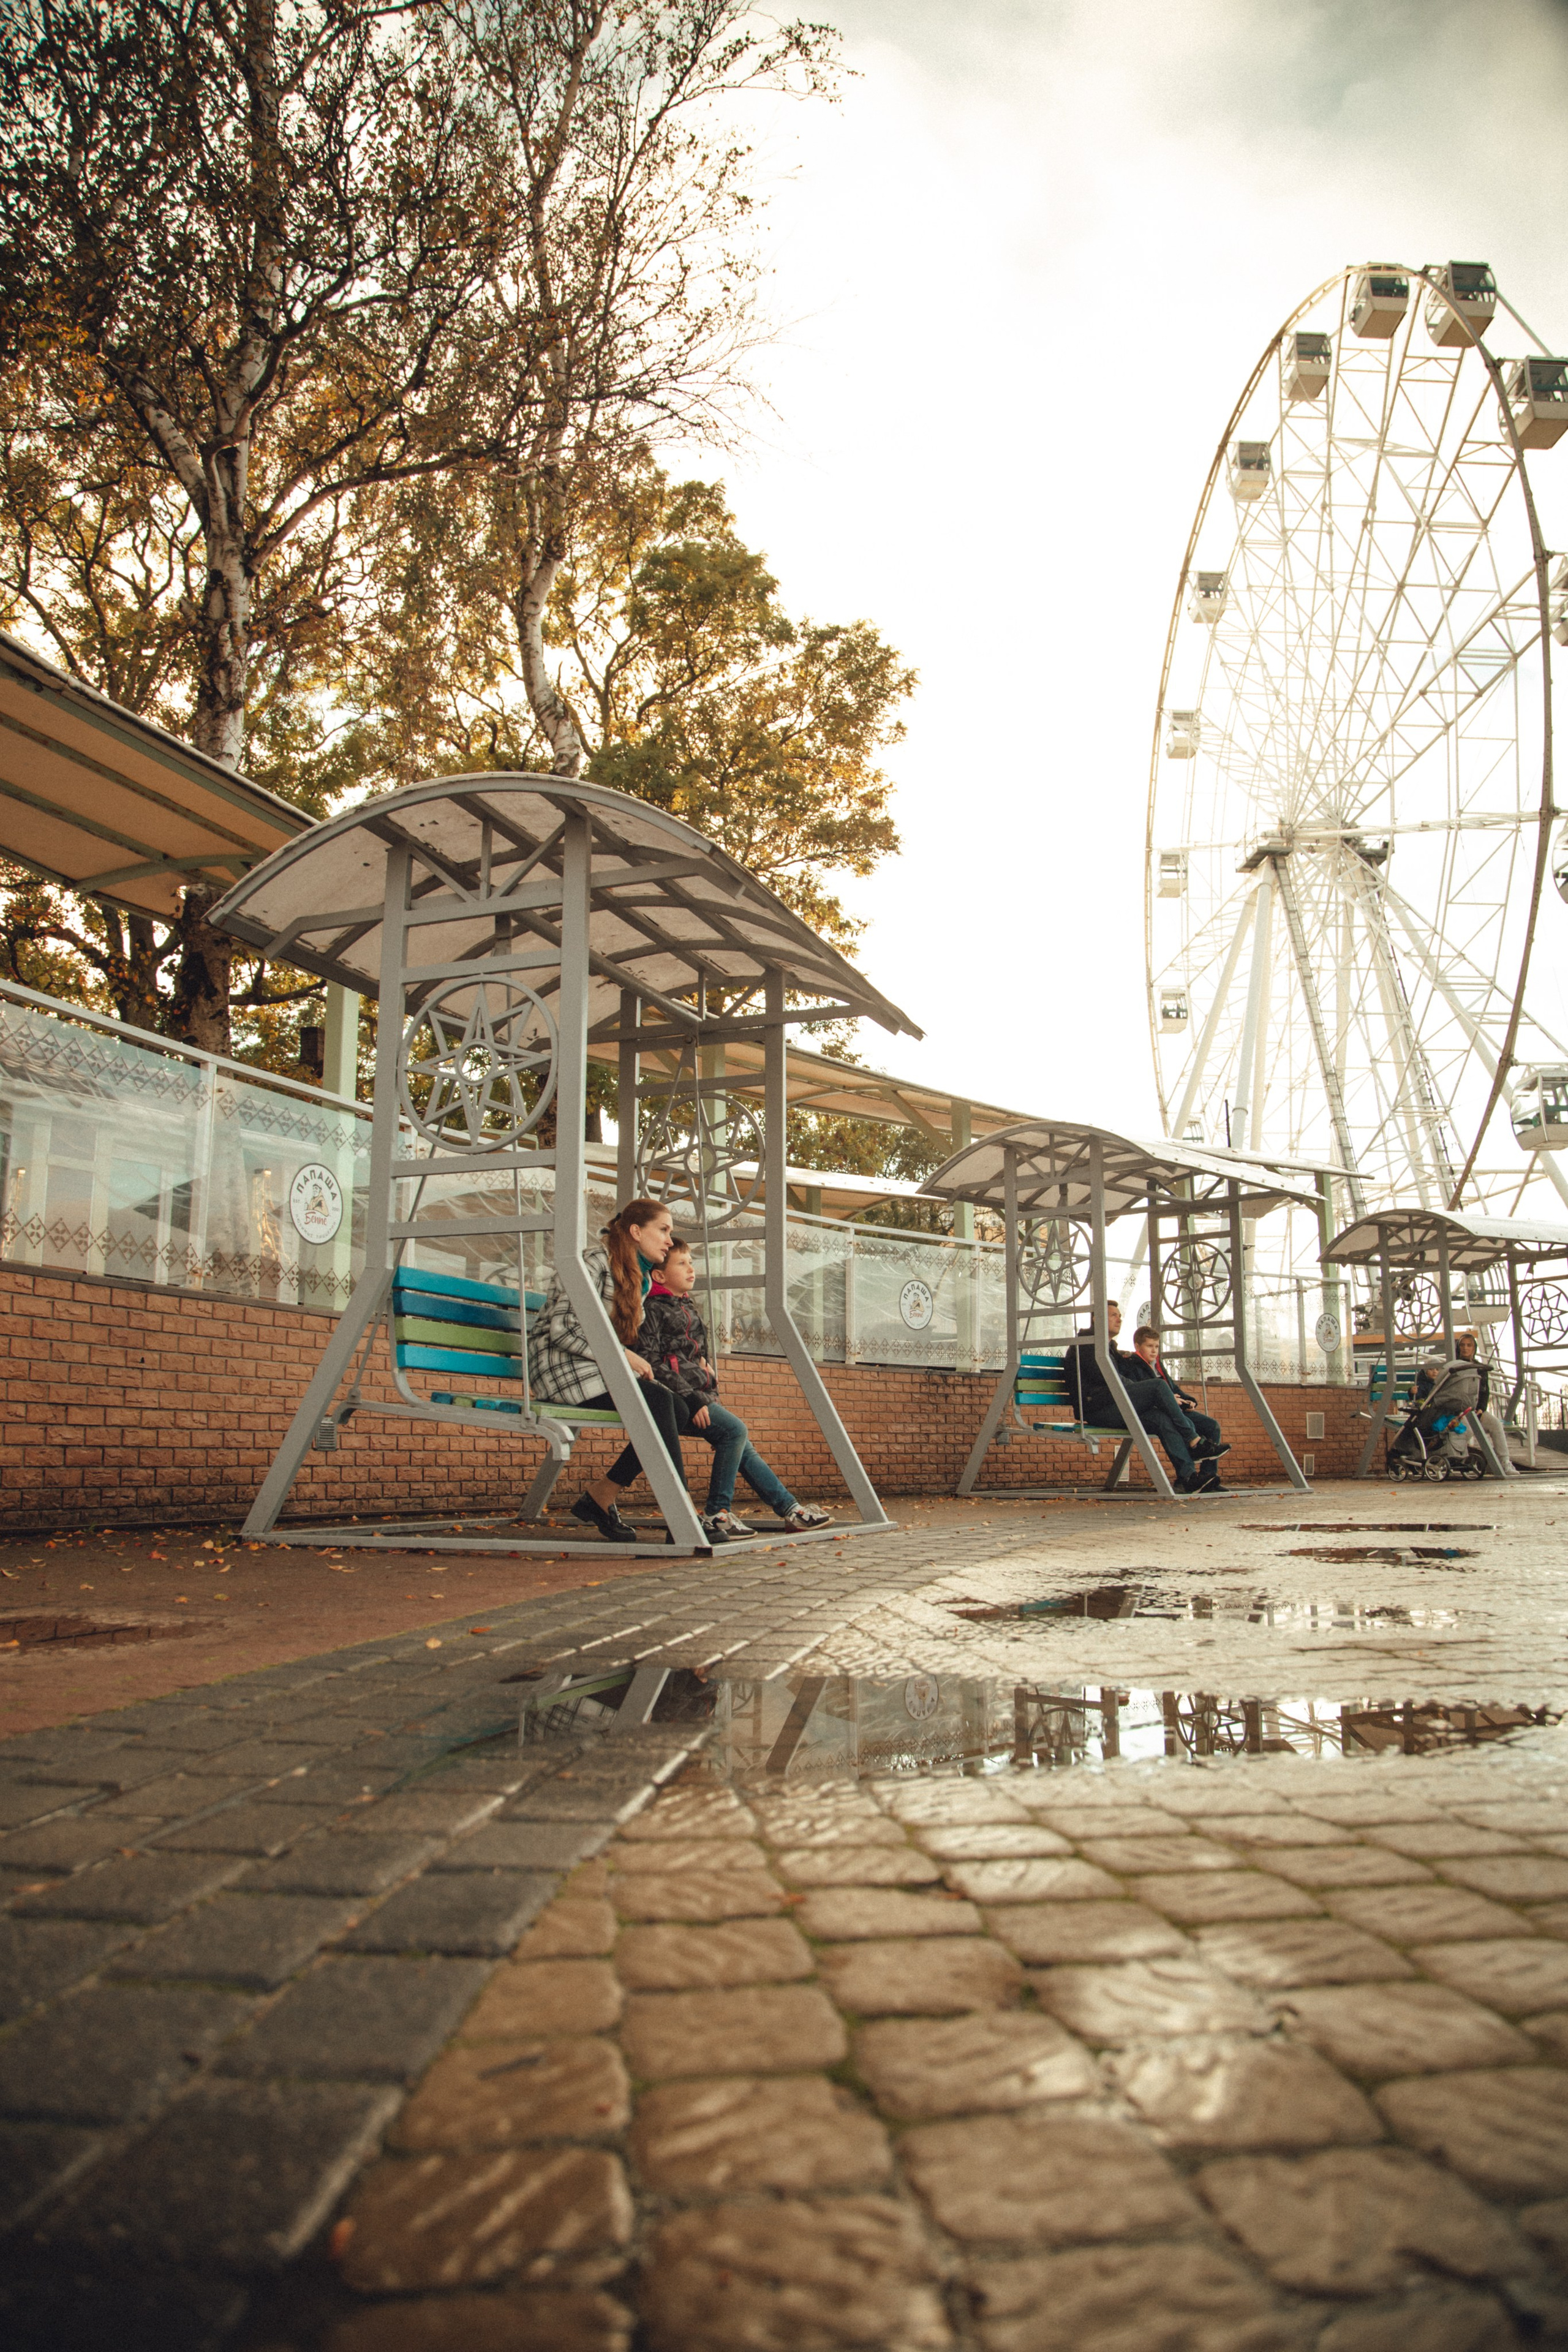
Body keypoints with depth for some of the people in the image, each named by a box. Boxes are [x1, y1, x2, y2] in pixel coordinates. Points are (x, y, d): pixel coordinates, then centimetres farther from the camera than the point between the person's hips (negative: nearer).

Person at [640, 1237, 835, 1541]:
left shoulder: (687, 1308, 23)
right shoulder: (653, 1309, -7)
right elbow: (652, 1363, -17)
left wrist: (711, 1397, 15)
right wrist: (693, 1400, -22)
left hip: (700, 1396, 9)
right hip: (675, 1399, -9)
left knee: (743, 1447, 1)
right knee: (734, 1430, -23)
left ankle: (790, 1508, 1)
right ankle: (716, 1516, -18)